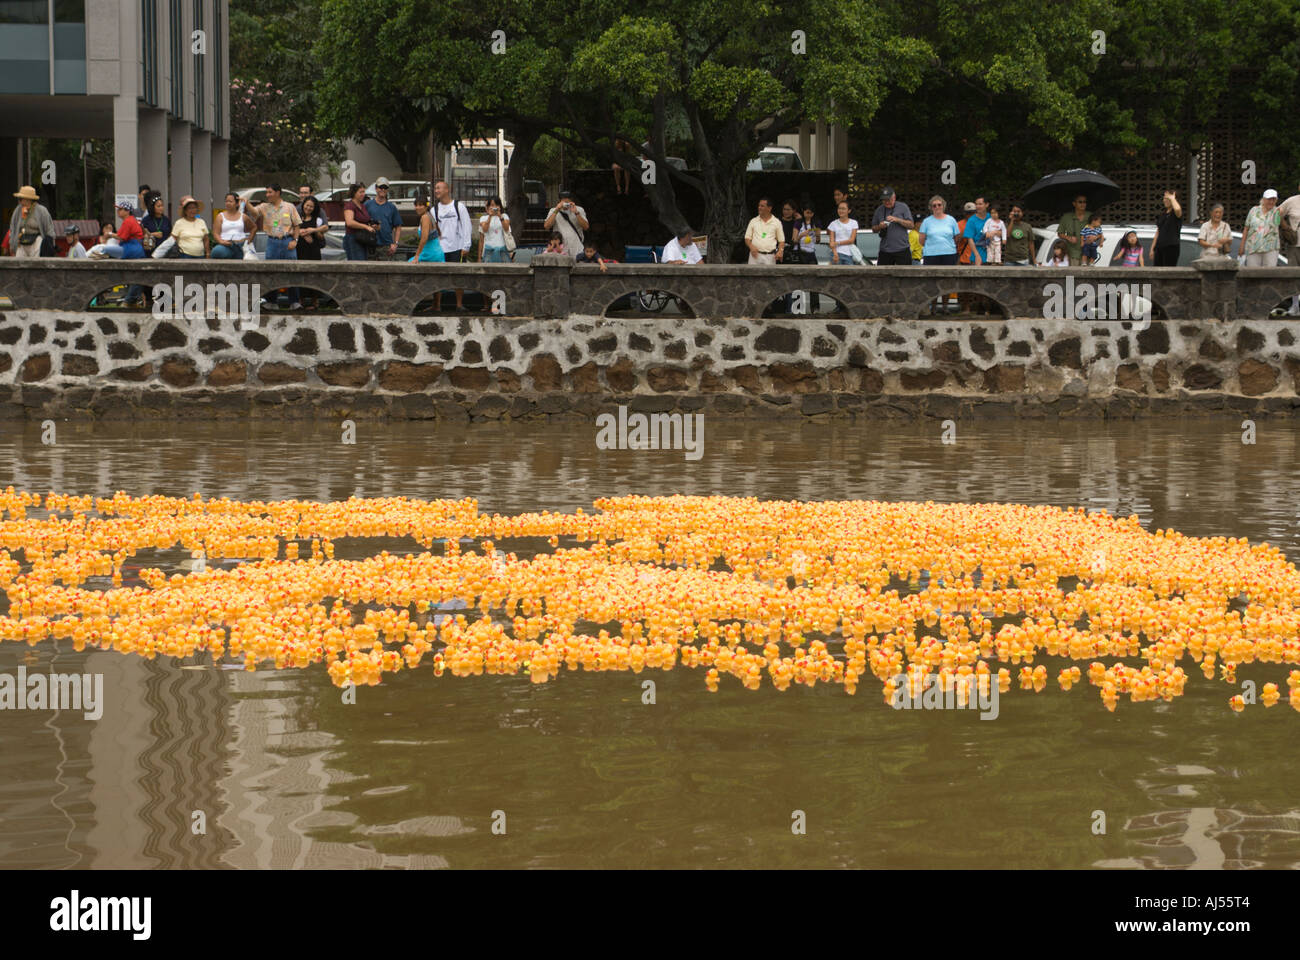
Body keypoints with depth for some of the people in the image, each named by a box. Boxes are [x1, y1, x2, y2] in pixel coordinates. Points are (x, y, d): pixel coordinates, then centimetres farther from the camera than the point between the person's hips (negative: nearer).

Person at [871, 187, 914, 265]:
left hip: (902, 249, -2)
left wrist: (897, 220, -14)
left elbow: (911, 225, -1)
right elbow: (874, 228, 17)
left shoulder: (903, 207, 3)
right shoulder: (879, 210, 11)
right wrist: (880, 227, -7)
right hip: (885, 250, 2)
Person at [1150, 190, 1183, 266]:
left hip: (1171, 246, -7)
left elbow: (1177, 209, -31)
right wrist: (1152, 248, 16)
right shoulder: (1162, 215, 18)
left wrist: (1172, 198, -13)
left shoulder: (1175, 214, -3)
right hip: (1159, 247, 7)